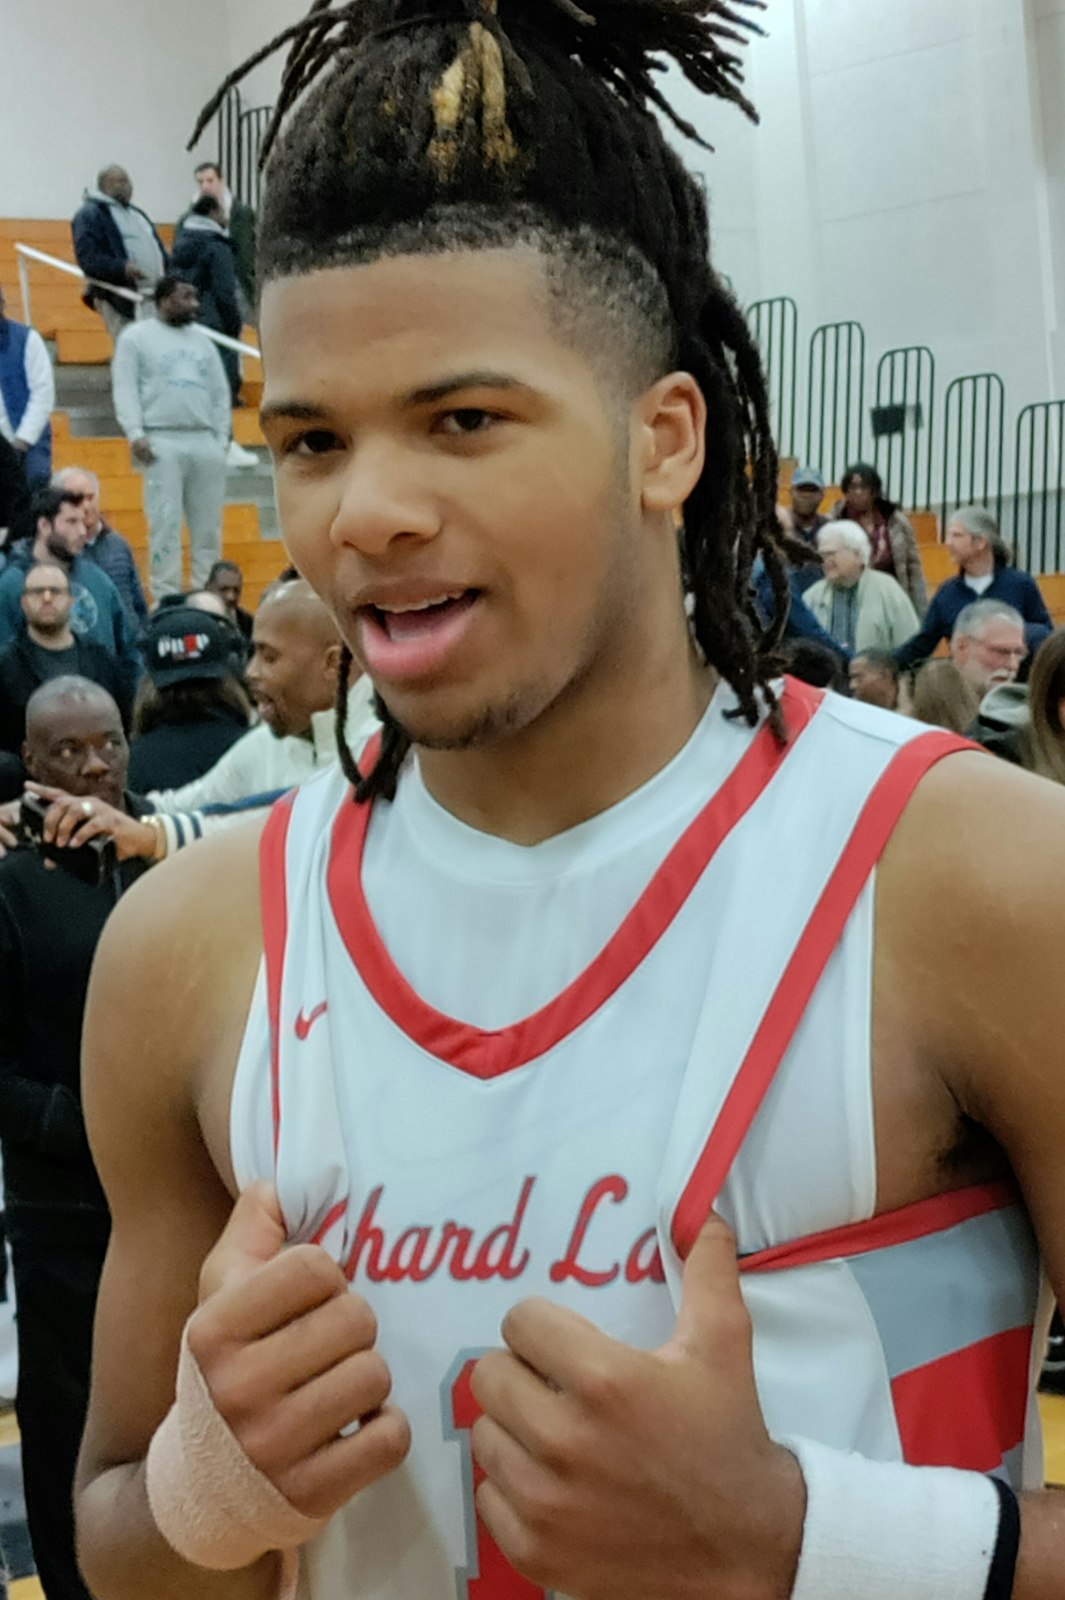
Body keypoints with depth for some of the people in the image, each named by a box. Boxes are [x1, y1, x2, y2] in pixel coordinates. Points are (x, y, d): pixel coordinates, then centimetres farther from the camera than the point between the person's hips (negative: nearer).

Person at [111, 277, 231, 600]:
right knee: (165, 522, -7)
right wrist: (135, 434, -13)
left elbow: (220, 392, 18)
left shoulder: (202, 340, 19)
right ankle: (166, 598, -4)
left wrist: (222, 438, 7)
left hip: (206, 442, 4)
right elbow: (125, 388, -2)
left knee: (209, 524, 2)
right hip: (163, 442, -4)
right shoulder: (136, 338, 6)